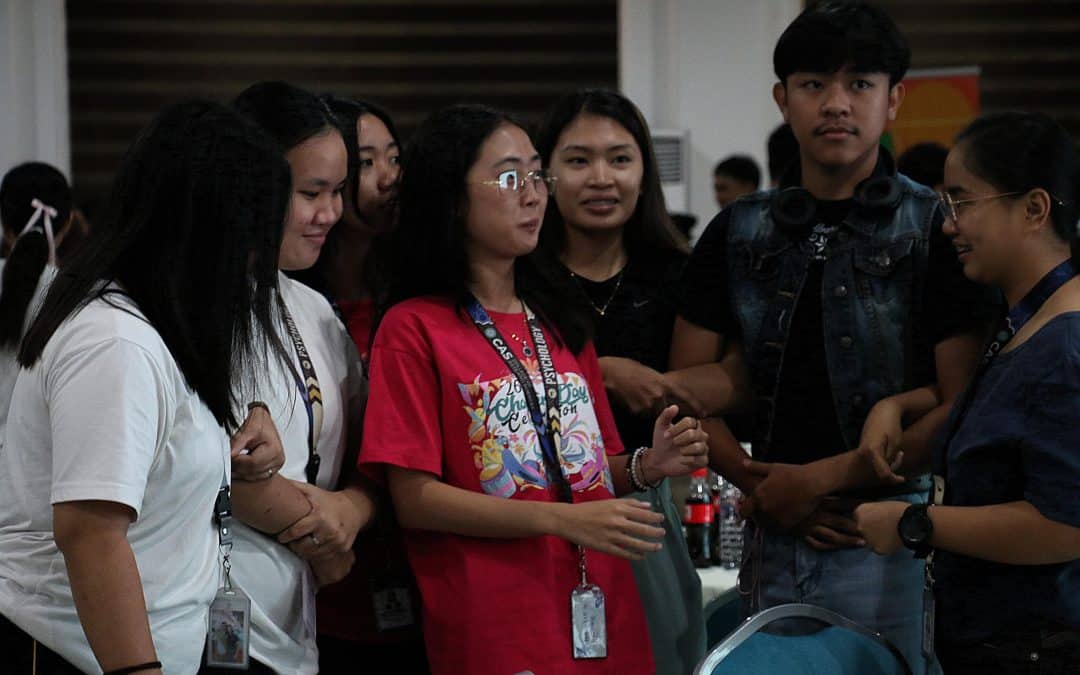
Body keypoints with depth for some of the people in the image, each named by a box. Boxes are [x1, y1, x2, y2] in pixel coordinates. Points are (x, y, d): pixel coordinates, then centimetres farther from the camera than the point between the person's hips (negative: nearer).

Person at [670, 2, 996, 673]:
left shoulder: (937, 231, -3)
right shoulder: (737, 233, 9)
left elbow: (962, 408, -9)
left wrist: (821, 479, -12)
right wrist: (754, 482, -7)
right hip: (773, 536, 4)